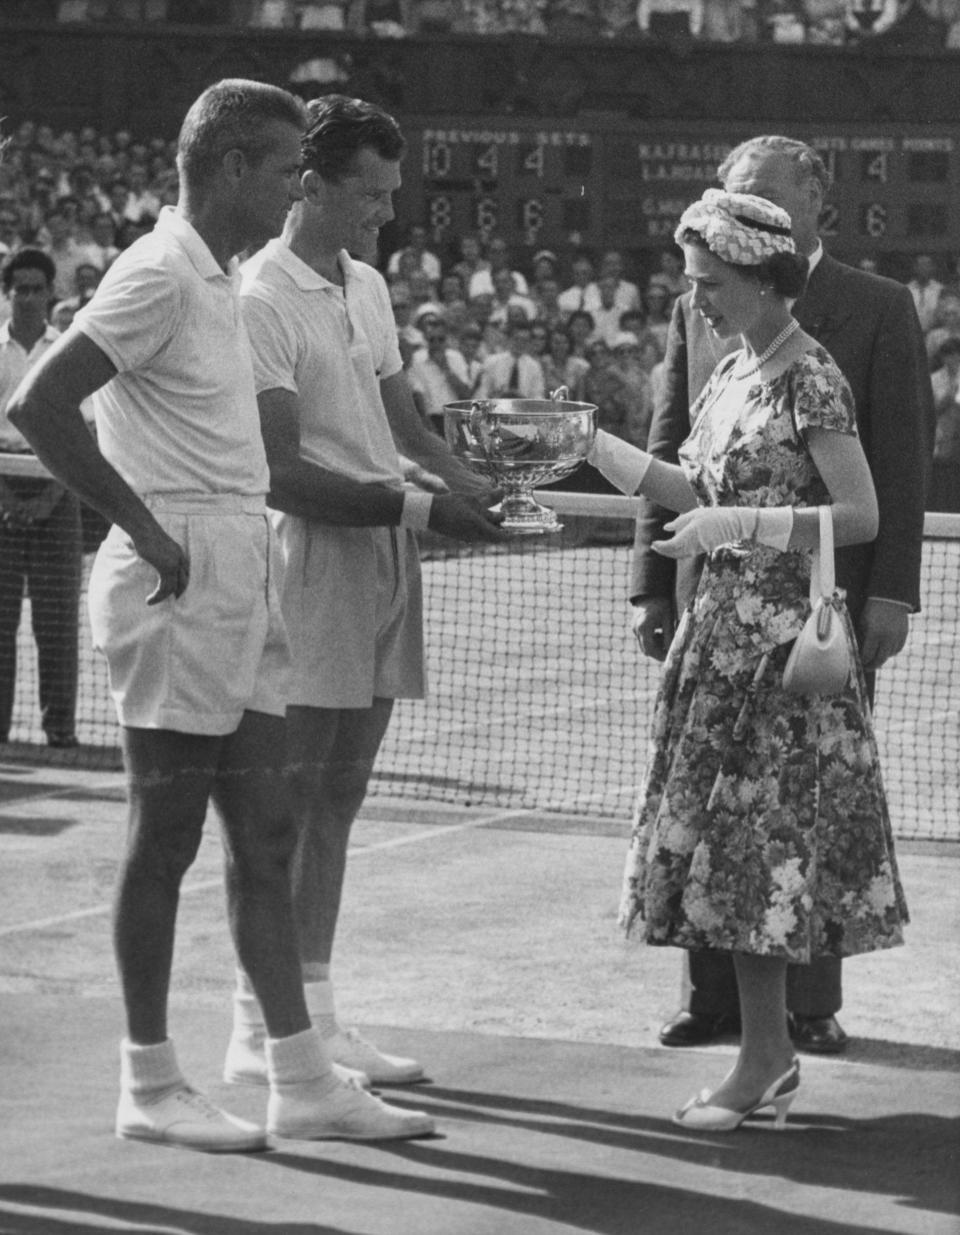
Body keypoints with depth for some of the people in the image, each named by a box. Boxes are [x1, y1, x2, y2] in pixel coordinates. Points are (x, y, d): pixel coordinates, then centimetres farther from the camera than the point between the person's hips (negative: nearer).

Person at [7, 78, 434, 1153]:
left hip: (240, 582, 10)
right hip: (181, 584, -10)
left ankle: (301, 1080, 12)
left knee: (264, 838, 9)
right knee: (165, 838, -2)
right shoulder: (158, 277, -13)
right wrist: (148, 532, -19)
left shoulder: (217, 280, 15)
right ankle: (149, 1086, 6)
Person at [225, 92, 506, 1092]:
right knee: (286, 807, -5)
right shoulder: (264, 299, -13)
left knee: (338, 803, 11)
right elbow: (283, 473, -17)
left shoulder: (368, 286, 14)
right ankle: (256, 1036, -1)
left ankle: (314, 1018, 17)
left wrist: (473, 487, 1)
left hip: (385, 565, 8)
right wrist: (416, 509, -19)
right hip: (312, 565, -8)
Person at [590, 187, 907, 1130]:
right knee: (732, 839, 9)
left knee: (759, 839, -5)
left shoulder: (809, 380, -13)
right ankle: (772, 1052, 17)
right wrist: (590, 443, 14)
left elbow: (862, 518, -17)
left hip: (782, 636, -8)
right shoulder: (730, 374, 12)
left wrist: (737, 524, -22)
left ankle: (760, 1061, 2)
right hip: (725, 628, 8)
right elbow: (693, 490, 21)